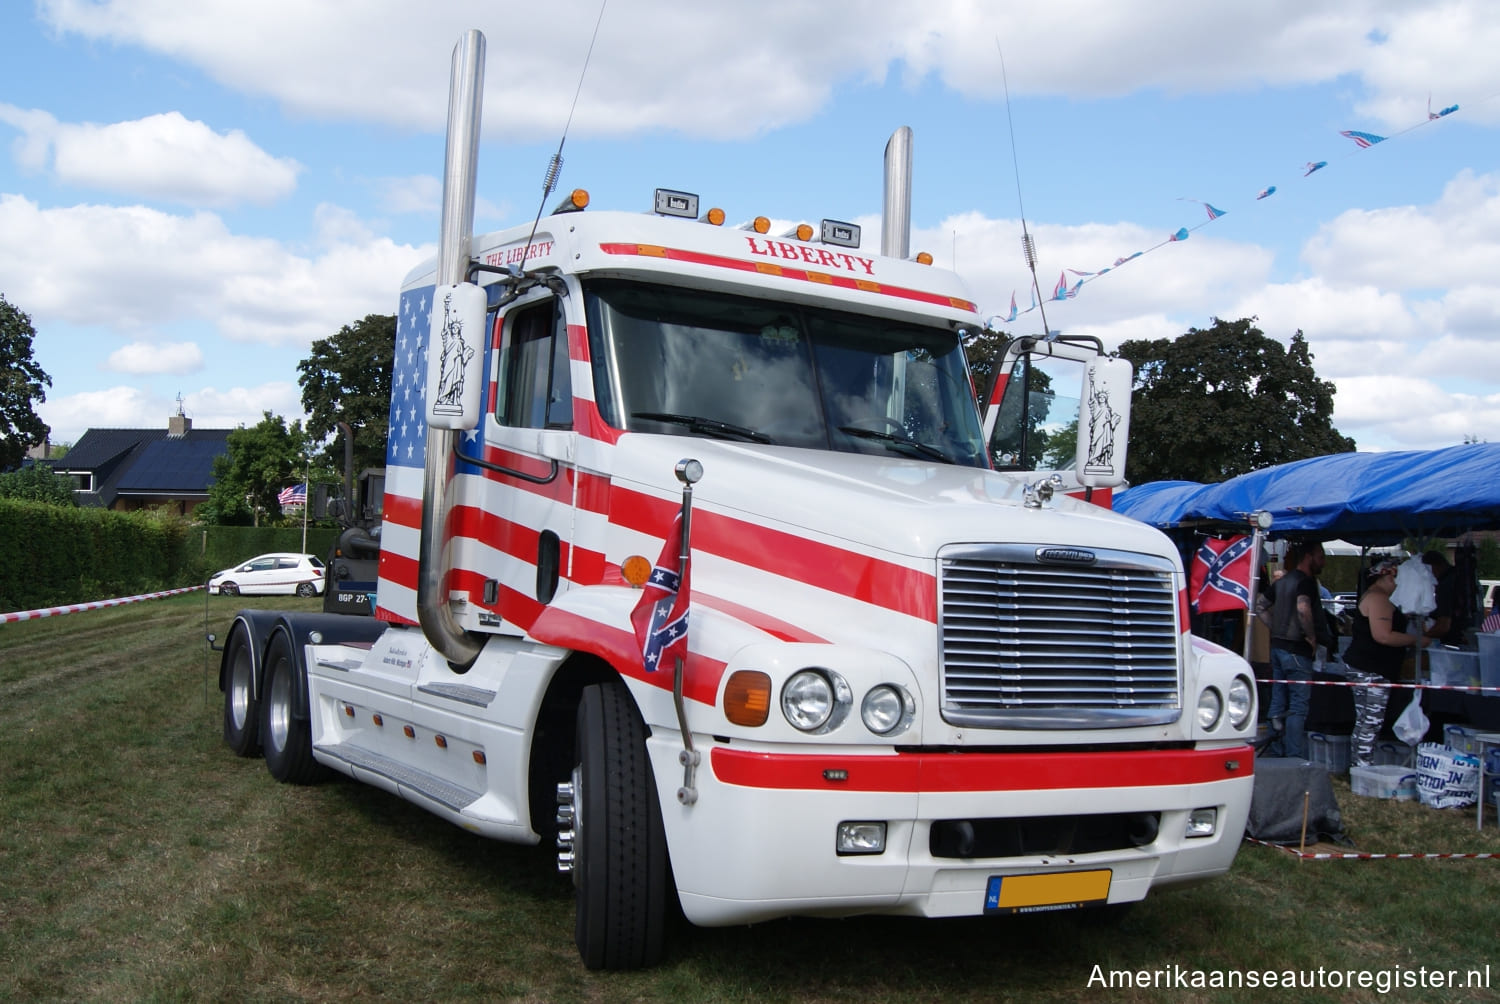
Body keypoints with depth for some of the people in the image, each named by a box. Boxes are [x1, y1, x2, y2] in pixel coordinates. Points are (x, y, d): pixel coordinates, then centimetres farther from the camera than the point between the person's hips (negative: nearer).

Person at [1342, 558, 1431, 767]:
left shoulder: (1374, 597, 20)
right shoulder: (1378, 598, -14)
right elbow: (1383, 636, -23)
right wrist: (1417, 640, -13)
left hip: (1364, 669, 11)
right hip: (1371, 671, -11)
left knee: (1363, 725, 11)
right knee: (1371, 725, -10)